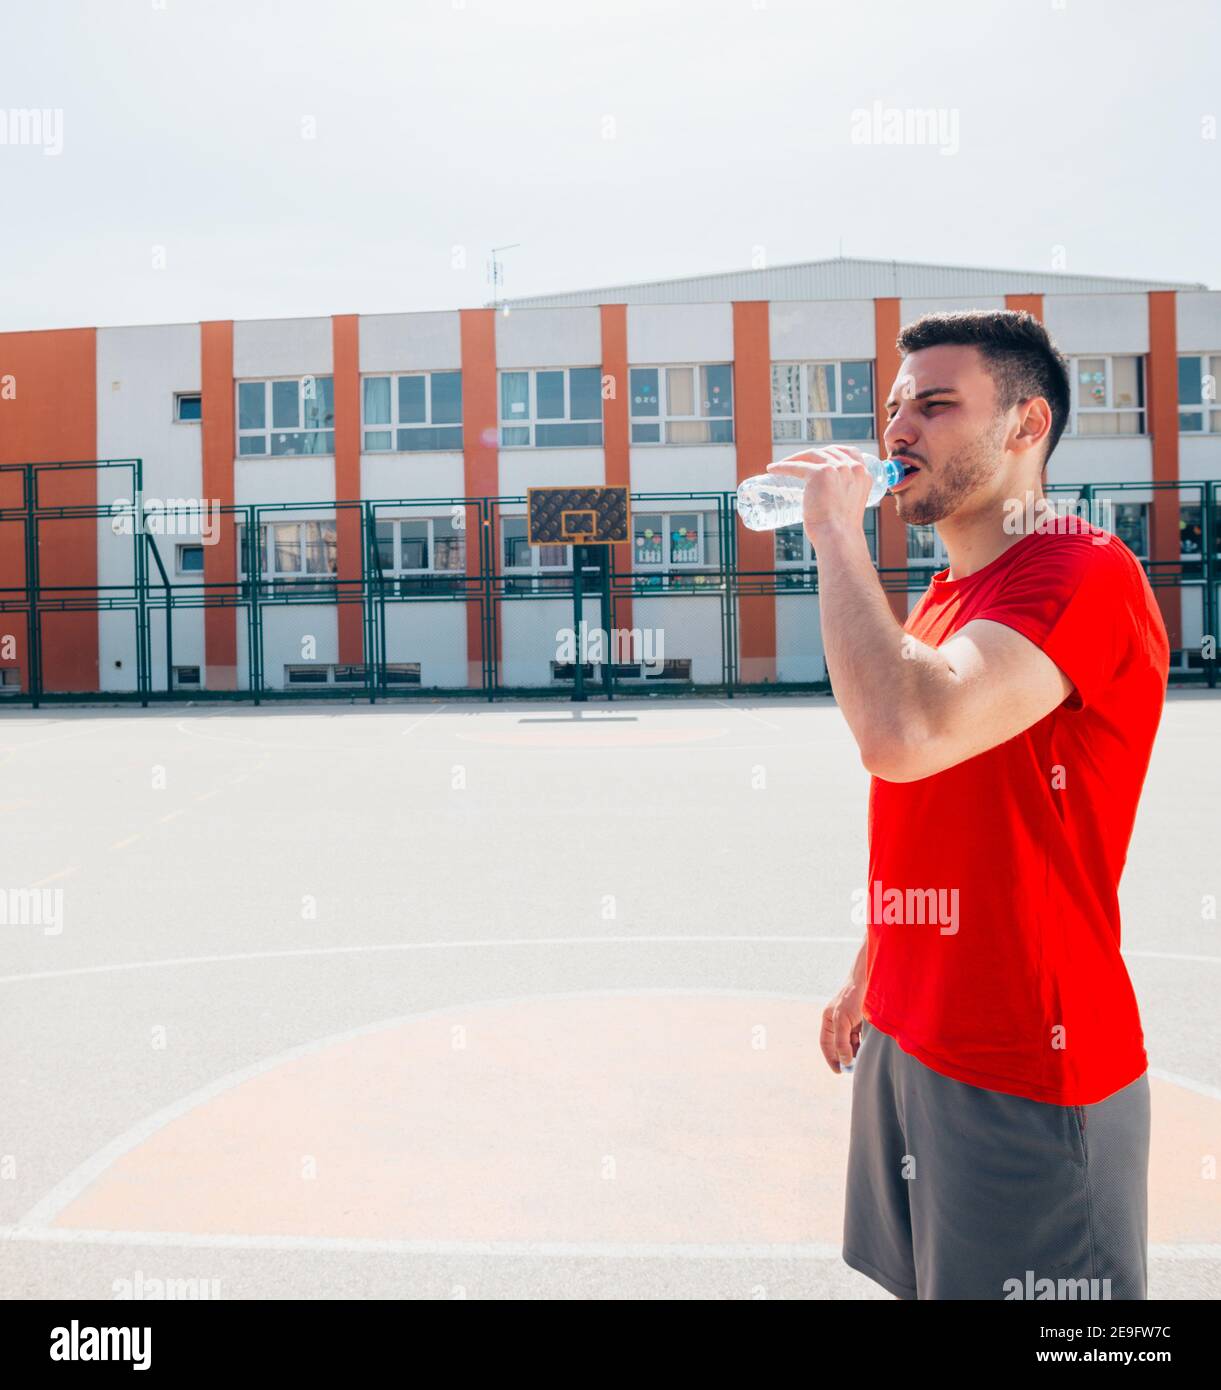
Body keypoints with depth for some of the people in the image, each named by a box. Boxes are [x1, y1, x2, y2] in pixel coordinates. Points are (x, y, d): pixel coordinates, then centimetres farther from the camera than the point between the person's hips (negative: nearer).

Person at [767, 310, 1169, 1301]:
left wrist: (837, 530, -25)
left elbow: (904, 734, -37)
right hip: (908, 1037, 8)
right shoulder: (946, 597, 12)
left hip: (1026, 1069, -8)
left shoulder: (1084, 574, -19)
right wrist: (869, 977, 21)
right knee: (919, 1282, 20)